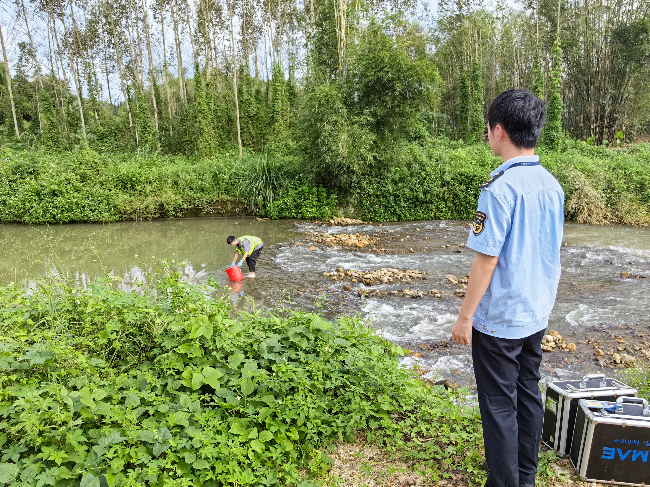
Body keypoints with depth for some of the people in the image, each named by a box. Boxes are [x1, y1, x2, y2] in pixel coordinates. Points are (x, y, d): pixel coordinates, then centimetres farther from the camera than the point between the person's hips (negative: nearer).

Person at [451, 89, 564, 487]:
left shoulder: (500, 188, -21)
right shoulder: (552, 186, 3)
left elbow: (486, 260, -20)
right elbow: (551, 253, 10)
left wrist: (465, 317, -12)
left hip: (499, 320, -8)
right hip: (537, 315, 8)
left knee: (499, 407, 7)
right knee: (528, 394, 20)